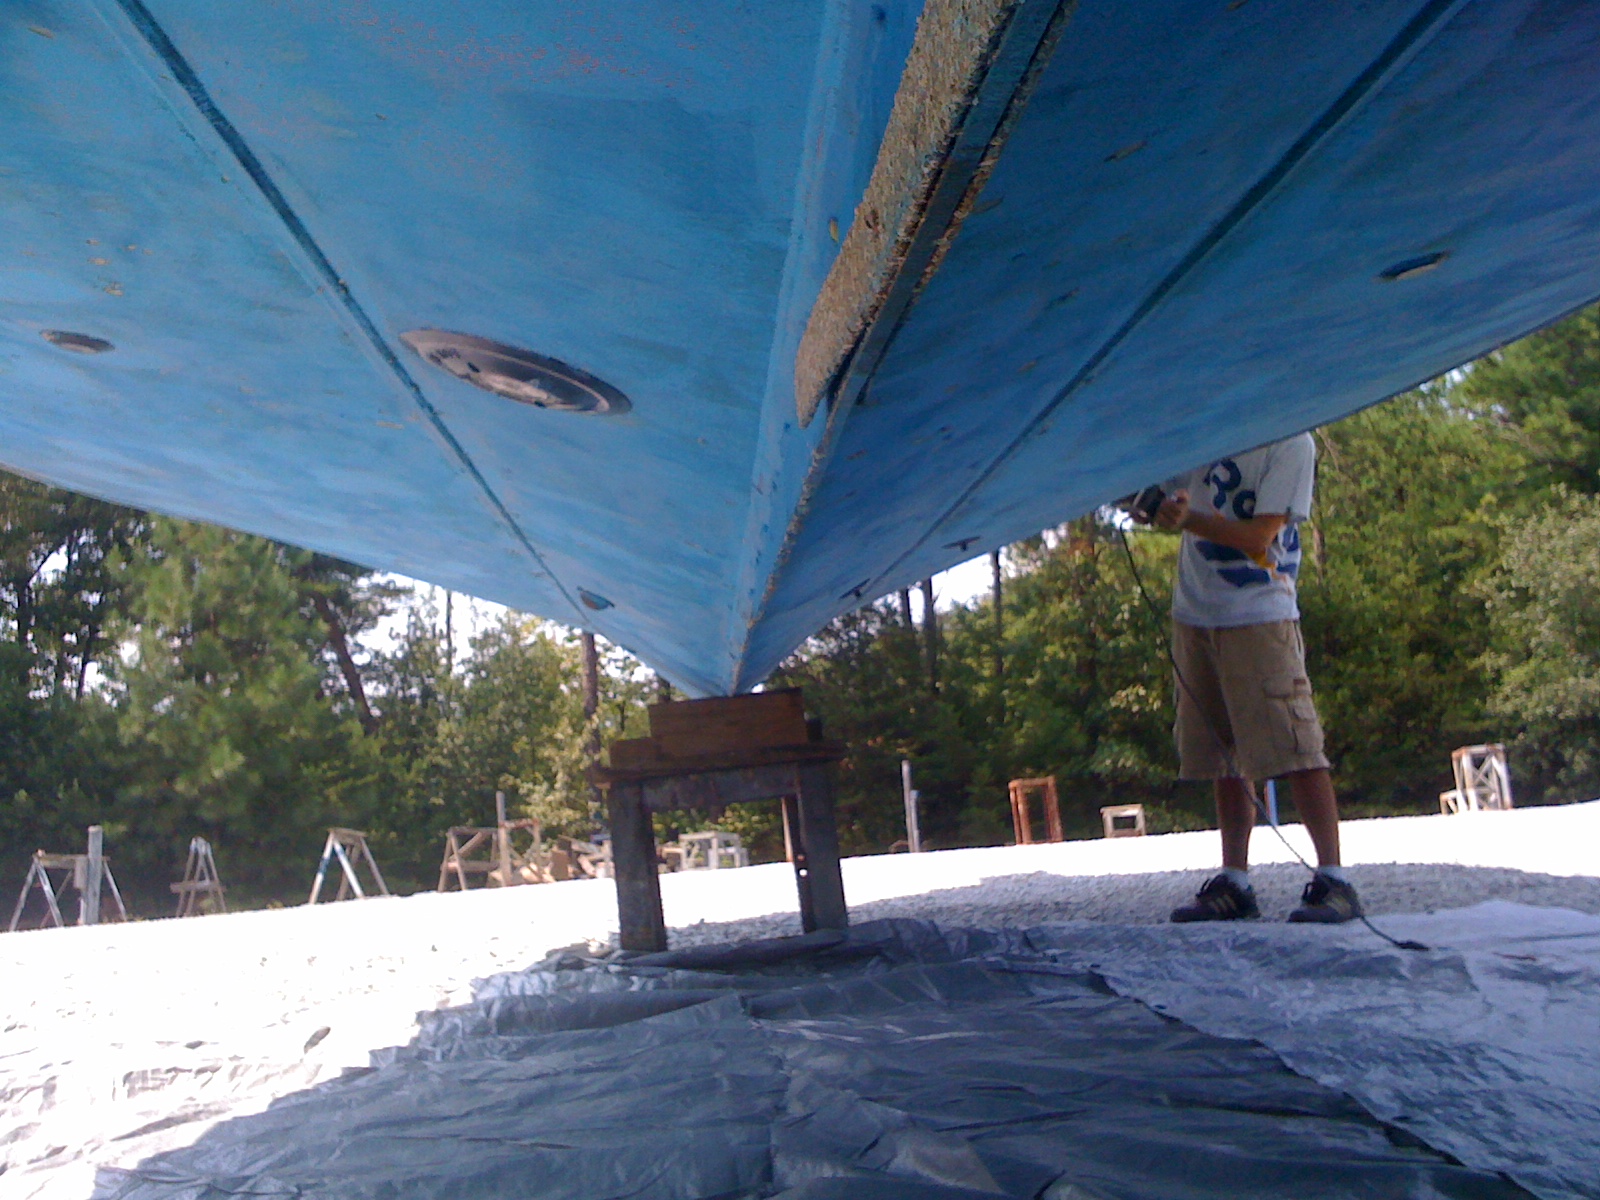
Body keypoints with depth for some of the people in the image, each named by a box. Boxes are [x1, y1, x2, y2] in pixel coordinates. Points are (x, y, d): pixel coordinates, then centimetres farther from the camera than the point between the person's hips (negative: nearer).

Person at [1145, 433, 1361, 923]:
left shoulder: (1289, 440, -7)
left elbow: (1260, 536, -13)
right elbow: (1165, 498, 18)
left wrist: (1191, 520, -26)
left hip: (1259, 614, -6)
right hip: (1194, 615, 6)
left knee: (1293, 748, -8)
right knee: (1223, 758, 8)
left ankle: (1333, 879, -1)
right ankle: (1234, 884, 14)